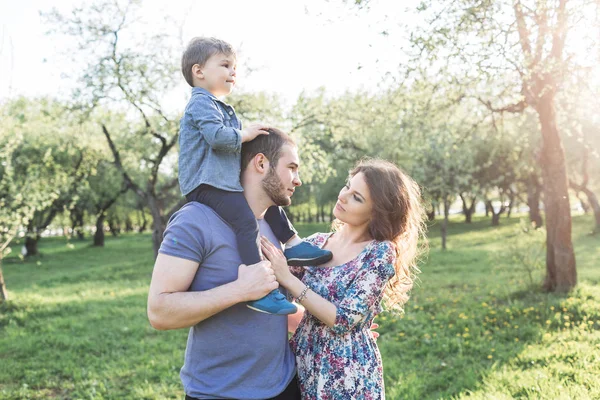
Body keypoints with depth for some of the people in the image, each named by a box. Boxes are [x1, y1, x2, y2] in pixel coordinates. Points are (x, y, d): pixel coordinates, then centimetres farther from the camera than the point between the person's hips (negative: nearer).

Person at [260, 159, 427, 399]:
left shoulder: (381, 252, -14)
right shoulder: (317, 243, 2)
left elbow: (343, 319, -20)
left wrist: (288, 279, -20)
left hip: (347, 375, -5)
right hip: (304, 364, 5)